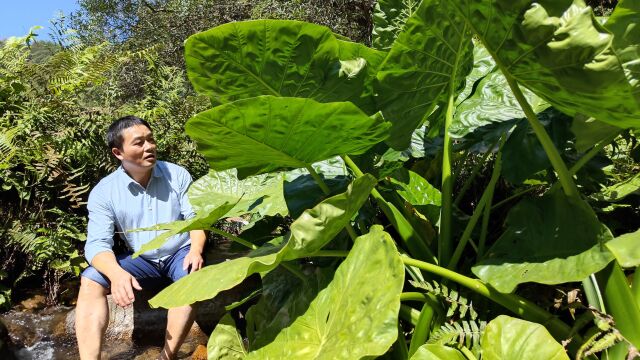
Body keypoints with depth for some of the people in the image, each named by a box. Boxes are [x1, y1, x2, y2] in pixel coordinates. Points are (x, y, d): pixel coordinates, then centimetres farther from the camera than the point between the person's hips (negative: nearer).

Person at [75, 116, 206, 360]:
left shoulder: (177, 174, -5)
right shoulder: (103, 192, -6)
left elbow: (196, 217, -4)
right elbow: (97, 243, -13)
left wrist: (196, 250, -26)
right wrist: (116, 273, -35)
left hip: (180, 253, -1)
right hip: (141, 260, 2)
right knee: (90, 280, -20)